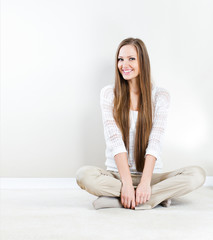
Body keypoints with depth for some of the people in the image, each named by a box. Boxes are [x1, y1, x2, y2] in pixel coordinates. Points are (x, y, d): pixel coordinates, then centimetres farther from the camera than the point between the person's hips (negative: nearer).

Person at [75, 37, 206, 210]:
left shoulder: (160, 95, 3)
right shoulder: (109, 93, 2)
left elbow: (155, 143, -9)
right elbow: (115, 141, -10)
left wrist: (145, 182, -22)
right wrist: (127, 182, -21)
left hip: (151, 174, 1)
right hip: (117, 174, 0)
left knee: (197, 174, -24)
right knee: (84, 174, -30)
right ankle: (159, 196, -23)